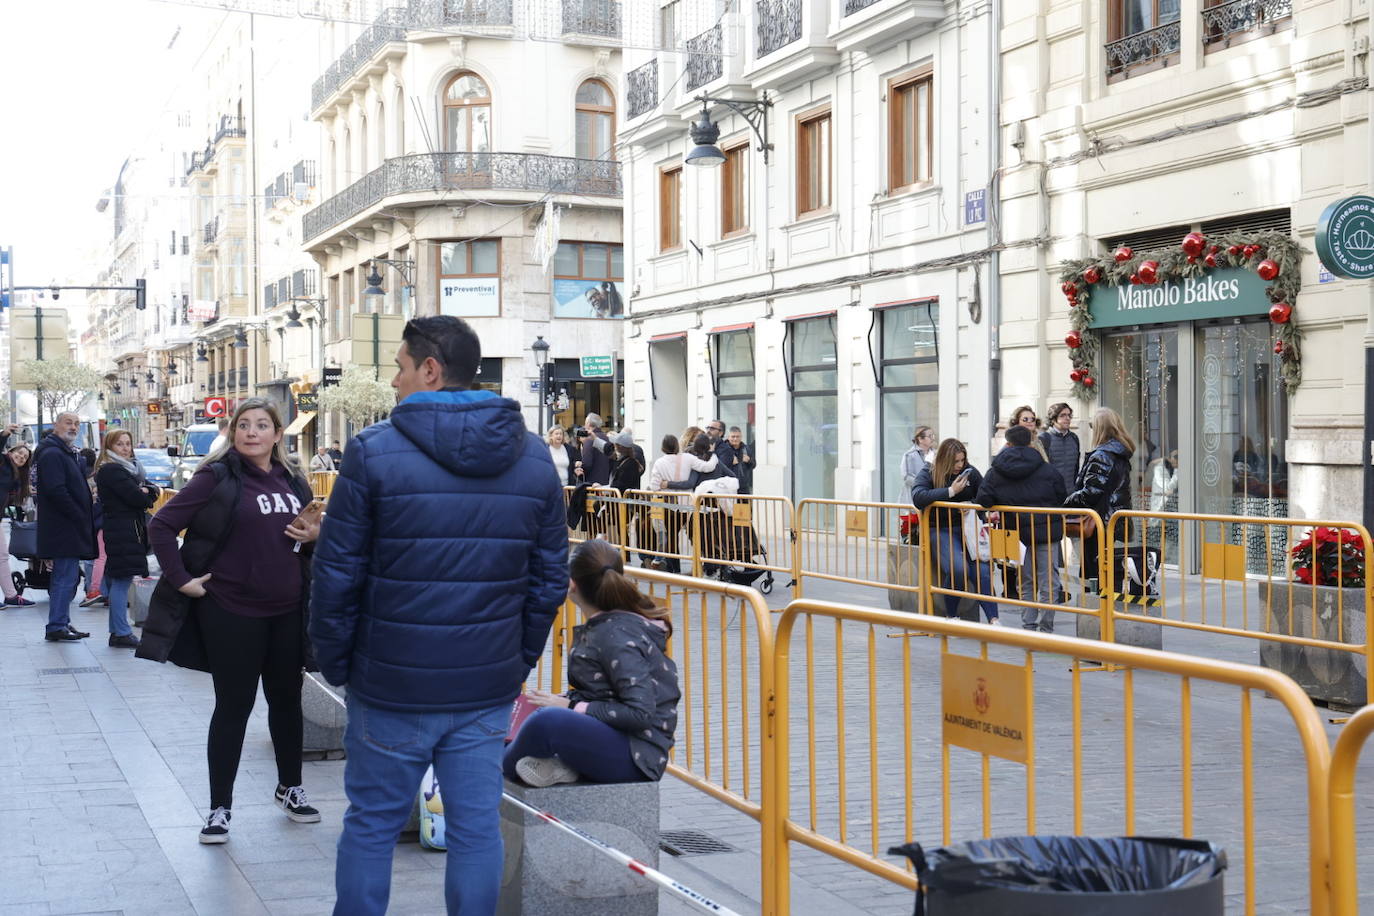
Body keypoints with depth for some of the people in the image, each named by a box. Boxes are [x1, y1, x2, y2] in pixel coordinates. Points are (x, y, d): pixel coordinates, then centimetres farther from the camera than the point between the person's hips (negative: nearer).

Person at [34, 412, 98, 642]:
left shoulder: (71, 454, 19)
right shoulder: (52, 454, -13)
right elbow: (56, 491, -22)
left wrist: (86, 516, 12)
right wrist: (80, 517, -18)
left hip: (70, 528, 10)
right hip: (63, 527, -10)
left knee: (66, 578, 14)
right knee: (65, 578, -9)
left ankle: (62, 623, 20)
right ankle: (56, 627, -7)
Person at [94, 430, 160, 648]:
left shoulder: (130, 467, 20)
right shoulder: (111, 470, -11)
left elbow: (153, 489, 13)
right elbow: (137, 498, -18)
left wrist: (147, 492, -8)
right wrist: (147, 497, 2)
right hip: (122, 531, -10)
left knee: (118, 581, 11)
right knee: (122, 580, -8)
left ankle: (117, 630, 15)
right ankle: (121, 633, -7)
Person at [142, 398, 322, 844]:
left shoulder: (292, 480, 8)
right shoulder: (217, 477, -8)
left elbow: (307, 530, 21)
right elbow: (161, 525, -10)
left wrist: (314, 535, -1)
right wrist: (181, 580, -13)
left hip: (287, 611, 5)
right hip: (232, 612, -5)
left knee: (287, 701, 16)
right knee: (233, 707, 2)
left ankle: (290, 787, 34)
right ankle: (219, 807, 14)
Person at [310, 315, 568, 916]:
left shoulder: (374, 451, -9)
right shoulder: (534, 457, 3)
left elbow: (336, 574, -8)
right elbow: (550, 578, 6)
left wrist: (334, 664, 3)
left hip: (391, 685, -3)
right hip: (490, 687, 3)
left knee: (371, 825, 11)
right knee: (477, 827, 9)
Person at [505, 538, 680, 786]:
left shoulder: (618, 636, -17)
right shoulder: (600, 627, 12)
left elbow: (640, 713, -22)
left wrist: (573, 707, -17)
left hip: (637, 754, -11)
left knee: (549, 721, -33)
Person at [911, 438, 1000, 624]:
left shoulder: (970, 471, 8)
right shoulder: (928, 473, -1)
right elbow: (918, 497, -19)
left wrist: (971, 504, -11)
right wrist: (950, 491, -20)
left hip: (968, 528, 3)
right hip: (941, 530, -3)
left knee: (982, 570, -19)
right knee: (958, 568, -27)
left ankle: (993, 619, -19)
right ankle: (951, 616, -6)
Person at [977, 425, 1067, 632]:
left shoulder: (996, 472, 1)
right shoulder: (1047, 470, 1)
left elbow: (983, 500, -5)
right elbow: (1062, 498, 3)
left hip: (1017, 532, 1)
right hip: (1046, 531, -1)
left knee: (1026, 581, 12)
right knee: (1047, 580, 4)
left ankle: (1028, 626, 11)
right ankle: (1045, 629, 4)